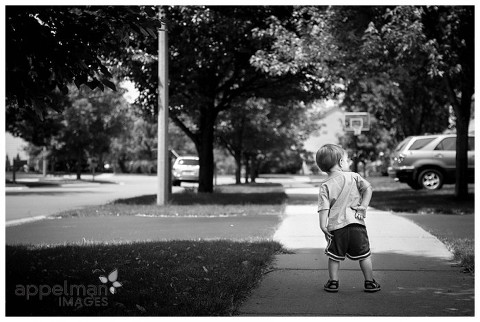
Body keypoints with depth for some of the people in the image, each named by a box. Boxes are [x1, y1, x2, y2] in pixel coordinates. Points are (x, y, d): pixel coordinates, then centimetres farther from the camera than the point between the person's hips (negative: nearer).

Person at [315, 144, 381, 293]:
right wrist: (363, 206, -2)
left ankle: (333, 282, 15)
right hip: (356, 223, 0)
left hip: (336, 226, 0)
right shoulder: (353, 177, 5)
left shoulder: (325, 185, 3)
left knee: (334, 256, 13)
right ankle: (370, 282, 16)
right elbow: (367, 188, -5)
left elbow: (324, 208, -5)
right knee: (364, 255, 10)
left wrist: (323, 226, -8)